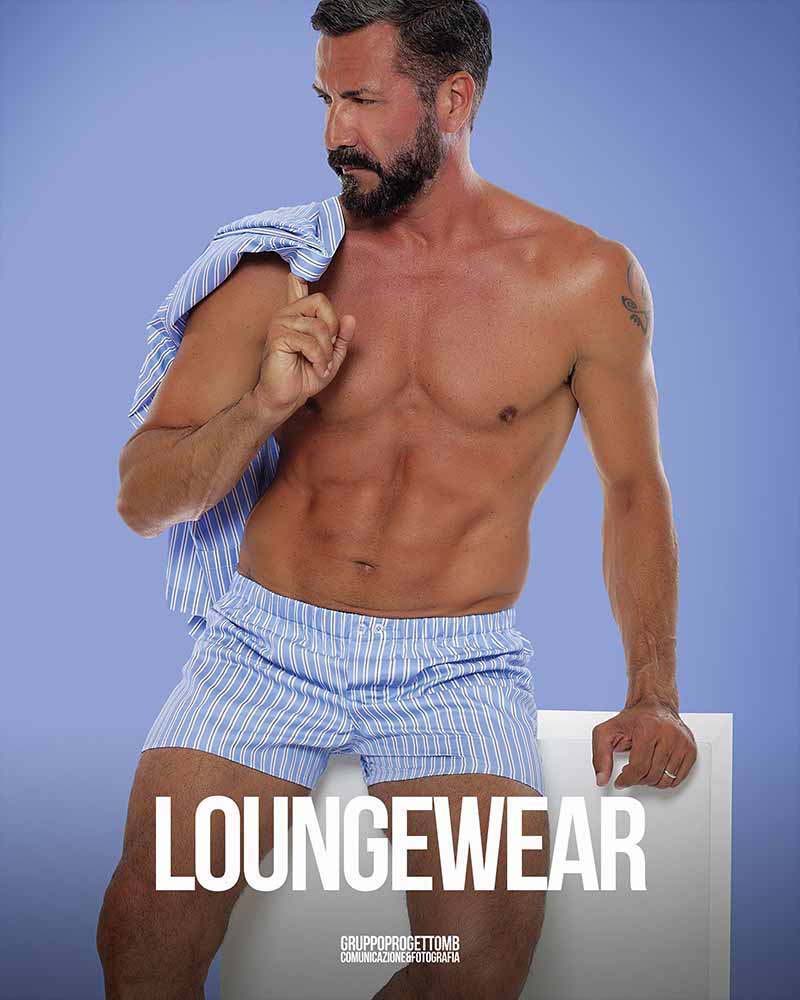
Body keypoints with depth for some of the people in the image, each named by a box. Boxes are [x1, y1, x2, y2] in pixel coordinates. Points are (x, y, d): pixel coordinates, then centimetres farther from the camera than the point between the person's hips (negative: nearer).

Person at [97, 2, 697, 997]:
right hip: (267, 640, 1)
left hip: (458, 663, 0)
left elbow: (633, 485, 12)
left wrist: (652, 694, 4)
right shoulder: (278, 268, 2)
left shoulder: (585, 279, 1)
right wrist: (263, 408, -15)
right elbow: (141, 498, 4)